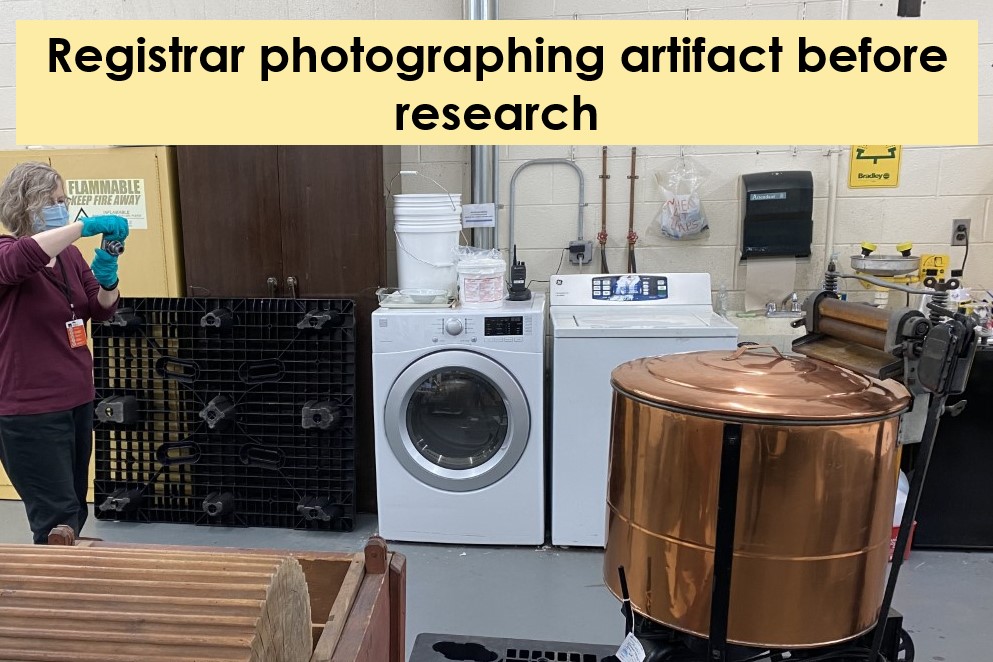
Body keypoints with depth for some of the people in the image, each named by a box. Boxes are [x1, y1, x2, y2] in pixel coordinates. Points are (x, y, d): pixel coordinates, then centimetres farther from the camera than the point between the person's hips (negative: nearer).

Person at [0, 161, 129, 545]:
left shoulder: (70, 255, 10)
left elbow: (101, 312, 8)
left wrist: (106, 278, -11)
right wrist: (86, 226, -37)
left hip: (78, 401, 7)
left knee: (74, 511, 14)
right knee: (58, 520, -7)